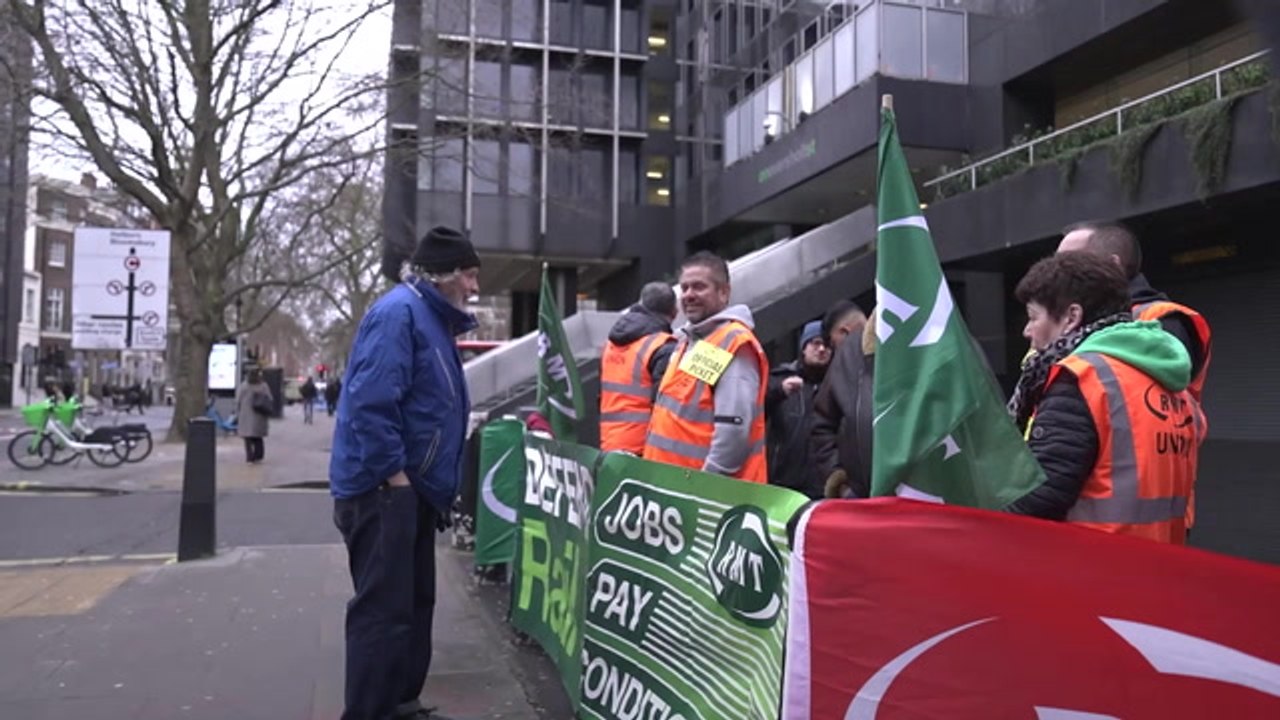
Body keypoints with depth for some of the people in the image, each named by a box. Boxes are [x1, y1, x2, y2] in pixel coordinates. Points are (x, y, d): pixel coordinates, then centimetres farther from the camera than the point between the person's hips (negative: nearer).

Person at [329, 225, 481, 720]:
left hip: (411, 488, 10)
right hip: (384, 488, -10)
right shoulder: (400, 311, -15)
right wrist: (394, 475, -21)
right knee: (384, 609, -5)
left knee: (414, 603, 17)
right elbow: (371, 400, -25)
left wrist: (418, 482, 16)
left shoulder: (431, 318, 17)